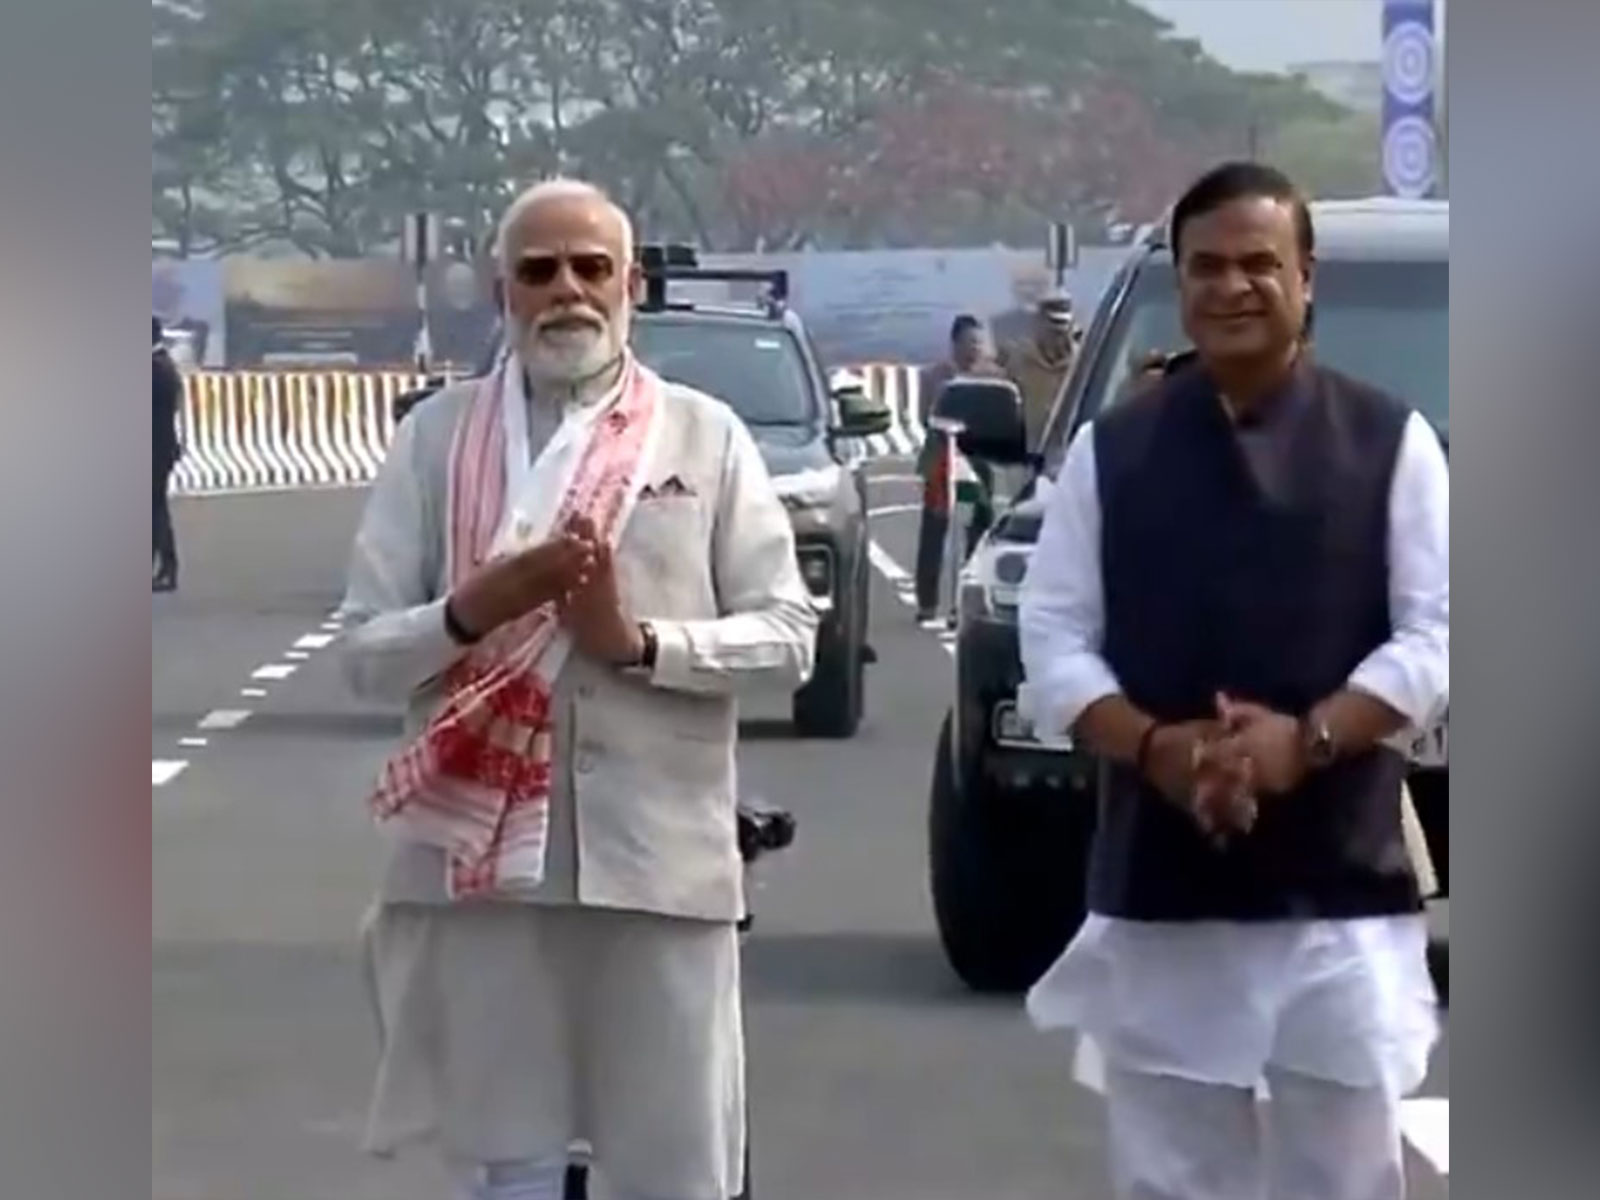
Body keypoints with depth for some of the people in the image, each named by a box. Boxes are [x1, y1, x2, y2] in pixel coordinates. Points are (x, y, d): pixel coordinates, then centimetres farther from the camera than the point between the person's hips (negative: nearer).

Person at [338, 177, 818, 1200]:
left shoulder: (706, 436, 6)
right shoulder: (438, 437, 6)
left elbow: (788, 637, 1)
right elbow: (364, 654, 3)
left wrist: (640, 641, -13)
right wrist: (472, 610, -16)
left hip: (659, 854, 0)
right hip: (480, 855, 0)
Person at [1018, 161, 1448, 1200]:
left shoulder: (1391, 442, 3)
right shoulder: (1111, 450, 8)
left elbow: (1435, 635, -3)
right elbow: (1055, 636, 3)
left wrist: (1304, 740, -18)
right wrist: (1153, 747, -15)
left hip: (1344, 888, -2)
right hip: (1158, 888, 2)